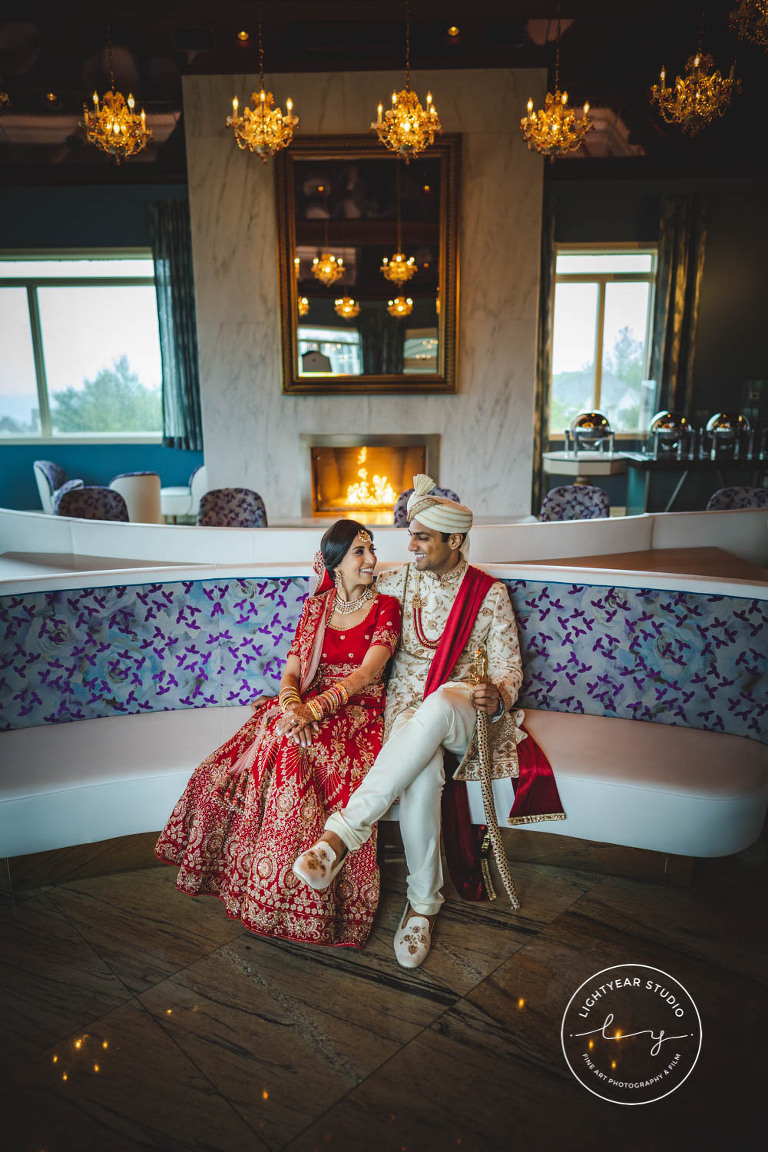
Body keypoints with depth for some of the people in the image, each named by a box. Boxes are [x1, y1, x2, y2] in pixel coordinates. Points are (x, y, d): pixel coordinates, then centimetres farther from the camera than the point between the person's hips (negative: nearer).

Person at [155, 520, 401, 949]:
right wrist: (292, 705, -18)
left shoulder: (385, 607, 0)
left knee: (292, 755, -33)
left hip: (356, 713, -4)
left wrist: (314, 708, -25)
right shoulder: (316, 606, 12)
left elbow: (366, 674, -12)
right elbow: (291, 670, 5)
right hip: (307, 708, 4)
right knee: (230, 770, -20)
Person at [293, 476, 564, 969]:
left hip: (461, 711, -2)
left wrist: (497, 696, -22)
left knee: (437, 705, -42)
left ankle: (344, 832, -42)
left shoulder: (490, 593, 2)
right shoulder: (401, 580, 10)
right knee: (422, 774, -35)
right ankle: (424, 902, -19)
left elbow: (509, 667, 1)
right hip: (406, 705, 2)